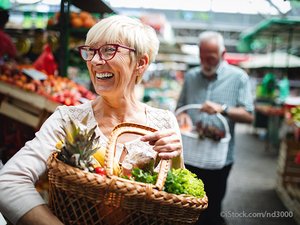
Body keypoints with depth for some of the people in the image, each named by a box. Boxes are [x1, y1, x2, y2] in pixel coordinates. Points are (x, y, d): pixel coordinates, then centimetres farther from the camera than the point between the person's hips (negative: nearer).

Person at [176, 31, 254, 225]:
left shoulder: (239, 77, -4)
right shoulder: (191, 76, 7)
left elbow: (249, 116, -9)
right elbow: (180, 107, 13)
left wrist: (223, 109, -23)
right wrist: (182, 116, -9)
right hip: (190, 154, 3)